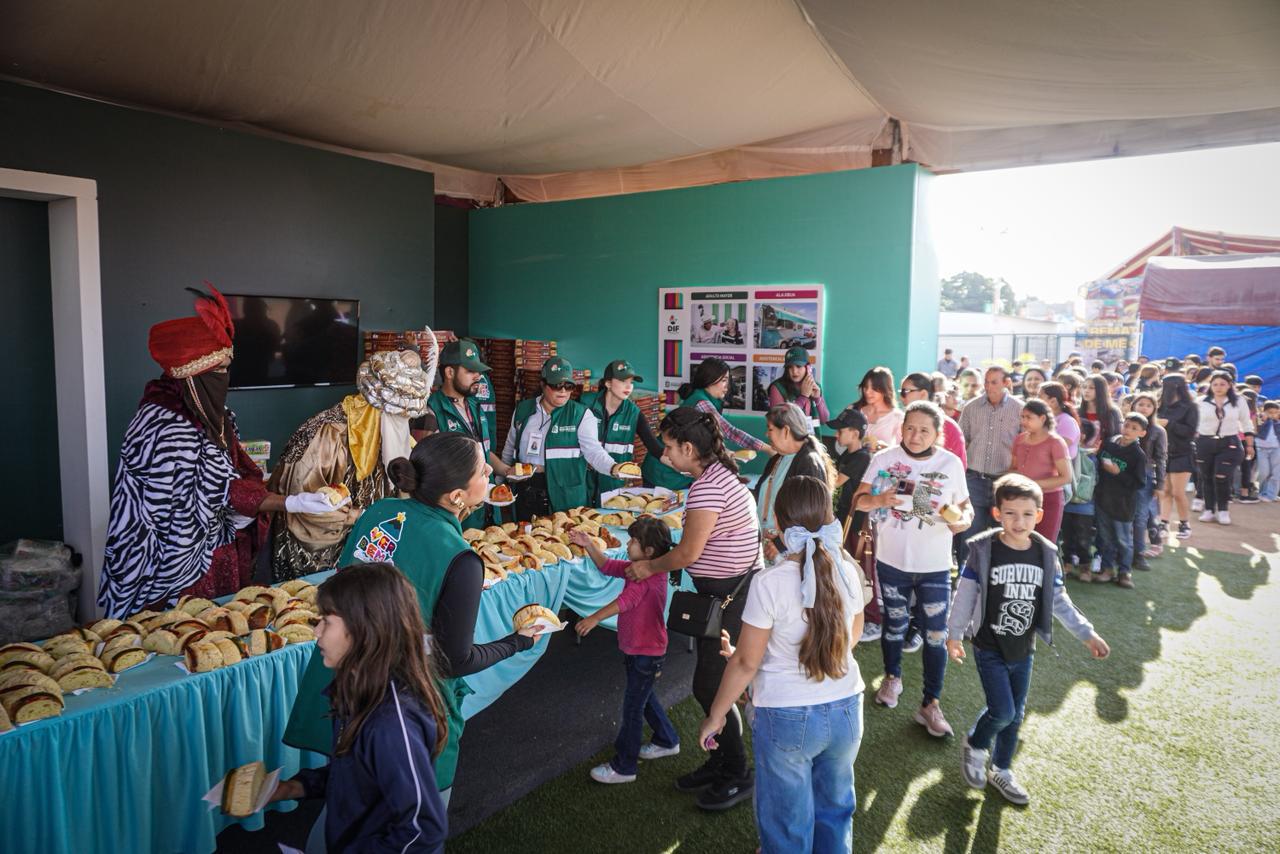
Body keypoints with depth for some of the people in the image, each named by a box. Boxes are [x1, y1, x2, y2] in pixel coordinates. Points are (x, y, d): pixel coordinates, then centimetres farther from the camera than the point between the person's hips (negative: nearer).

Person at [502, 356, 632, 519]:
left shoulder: (581, 415, -5)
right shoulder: (523, 409, 7)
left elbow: (594, 451, -15)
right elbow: (510, 448, 17)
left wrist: (613, 468, -34)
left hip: (566, 497, -3)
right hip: (525, 491, 3)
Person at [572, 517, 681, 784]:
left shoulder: (651, 574, -26)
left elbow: (627, 599, -38)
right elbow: (608, 566, 11)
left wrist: (594, 619, -42)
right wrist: (589, 546, -3)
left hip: (646, 652, -10)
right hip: (637, 649, 10)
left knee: (632, 708, 2)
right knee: (645, 699, 26)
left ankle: (623, 767, 14)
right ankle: (667, 742, 44)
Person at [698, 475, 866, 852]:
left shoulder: (770, 583, -22)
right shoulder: (846, 570, -8)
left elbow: (746, 662, -14)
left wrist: (715, 716, -1)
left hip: (787, 719, -4)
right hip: (846, 709, 5)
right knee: (835, 808, 25)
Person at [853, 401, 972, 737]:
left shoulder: (951, 463, -4)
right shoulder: (884, 459, -7)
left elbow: (965, 505, 5)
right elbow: (858, 500, -7)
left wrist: (964, 518, -18)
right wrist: (879, 500, -28)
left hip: (935, 567, 0)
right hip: (892, 561, 0)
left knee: (935, 636, 0)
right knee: (895, 624, 19)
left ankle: (930, 704, 14)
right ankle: (892, 677, 43)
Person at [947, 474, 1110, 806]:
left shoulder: (1046, 554, -5)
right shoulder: (984, 550, -16)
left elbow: (1059, 600, 6)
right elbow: (965, 594, -9)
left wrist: (1086, 633, 4)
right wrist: (954, 635, -5)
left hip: (1023, 650, 4)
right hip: (990, 648, -4)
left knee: (1015, 715, 15)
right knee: (1002, 712, -9)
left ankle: (1001, 770, 36)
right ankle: (974, 745, 22)